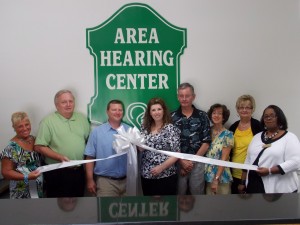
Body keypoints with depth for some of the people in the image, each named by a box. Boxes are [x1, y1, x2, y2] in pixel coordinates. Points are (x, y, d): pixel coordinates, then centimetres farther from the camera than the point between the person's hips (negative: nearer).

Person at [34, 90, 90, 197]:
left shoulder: (82, 119, 9)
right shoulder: (48, 121, -7)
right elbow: (39, 147, -12)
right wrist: (60, 157, -21)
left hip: (78, 171, 5)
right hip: (57, 173, -5)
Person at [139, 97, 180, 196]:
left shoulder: (171, 128, -8)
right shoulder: (145, 128, 6)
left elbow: (176, 154, -10)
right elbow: (141, 149, 11)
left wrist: (161, 167, -19)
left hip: (166, 175, -4)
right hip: (146, 175, 5)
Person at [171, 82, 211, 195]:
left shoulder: (202, 116, 2)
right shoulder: (172, 117, 1)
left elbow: (206, 142, -1)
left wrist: (192, 161, -7)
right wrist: (182, 161, -9)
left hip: (197, 162, 0)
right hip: (178, 163, 0)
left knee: (197, 193, 7)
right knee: (179, 193, 7)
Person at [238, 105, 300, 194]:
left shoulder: (289, 138, -4)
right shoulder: (257, 137, 14)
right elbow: (248, 161, 17)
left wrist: (269, 171, -23)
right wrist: (243, 182, 12)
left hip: (279, 189, -5)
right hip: (254, 186, 6)